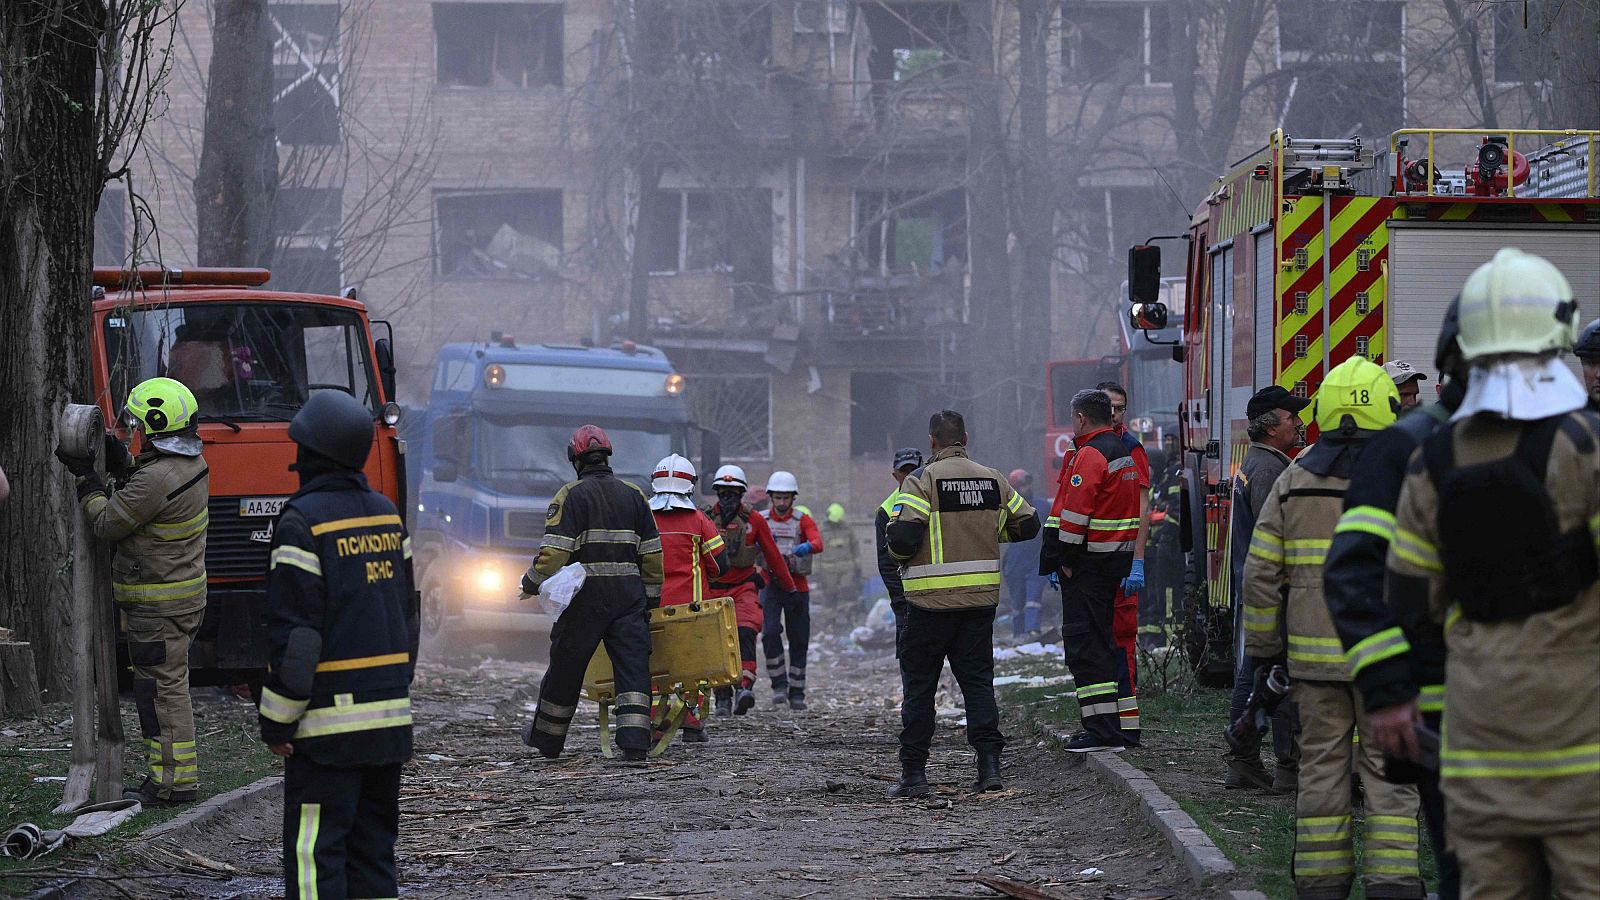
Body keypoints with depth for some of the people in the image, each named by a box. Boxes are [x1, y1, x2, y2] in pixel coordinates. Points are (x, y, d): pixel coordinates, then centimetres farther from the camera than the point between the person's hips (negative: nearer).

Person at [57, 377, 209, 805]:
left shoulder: (157, 479, -24)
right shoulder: (192, 464, 7)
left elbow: (108, 523, -15)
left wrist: (85, 477, -4)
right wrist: (119, 461, 13)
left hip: (158, 604, -10)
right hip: (185, 593, 10)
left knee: (161, 688, -4)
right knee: (168, 685, 16)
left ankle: (175, 780, -1)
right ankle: (173, 774, 22)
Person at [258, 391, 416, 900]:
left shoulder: (302, 522, -12)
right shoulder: (386, 514, 11)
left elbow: (294, 633, -15)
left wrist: (276, 723, -9)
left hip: (329, 721, -7)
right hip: (389, 715, 7)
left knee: (314, 851, -4)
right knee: (373, 844, 12)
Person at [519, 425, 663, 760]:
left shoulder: (571, 495, -5)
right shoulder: (633, 495, 10)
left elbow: (554, 551, -13)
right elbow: (652, 553, 10)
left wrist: (532, 583, 1)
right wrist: (652, 596, 18)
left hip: (586, 595, -3)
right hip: (629, 594, 3)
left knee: (565, 669, 10)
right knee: (633, 667, 0)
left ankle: (546, 739, 25)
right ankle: (634, 743, -12)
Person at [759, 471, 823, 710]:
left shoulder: (803, 520, 2)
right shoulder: (761, 520, 5)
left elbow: (818, 542, -15)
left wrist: (808, 547, -39)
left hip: (797, 585, 1)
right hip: (770, 584, -1)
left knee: (798, 640, 5)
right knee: (770, 631, -21)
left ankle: (797, 694, 15)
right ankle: (779, 685, -11)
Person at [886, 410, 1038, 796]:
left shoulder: (921, 481, -11)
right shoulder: (992, 480, 5)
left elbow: (902, 537, -20)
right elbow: (1028, 524, 13)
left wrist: (901, 552, 2)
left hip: (931, 601, -4)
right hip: (981, 599, 4)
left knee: (919, 685, 5)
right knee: (978, 680, 10)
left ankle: (913, 774, 5)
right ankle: (989, 763, -1)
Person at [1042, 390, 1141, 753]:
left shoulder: (1090, 456, -15)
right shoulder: (1124, 453, 17)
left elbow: (1075, 514, -20)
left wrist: (1066, 560, -12)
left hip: (1089, 565, -10)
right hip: (1117, 559, 10)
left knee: (1084, 644, -8)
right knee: (1101, 643, 15)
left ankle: (1103, 731, -13)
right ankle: (1108, 728, 18)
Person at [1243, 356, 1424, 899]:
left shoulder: (1294, 481, 4)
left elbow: (1261, 573, 4)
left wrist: (1263, 646, 12)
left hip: (1315, 653, 2)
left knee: (1321, 763, 9)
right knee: (1388, 768, 2)